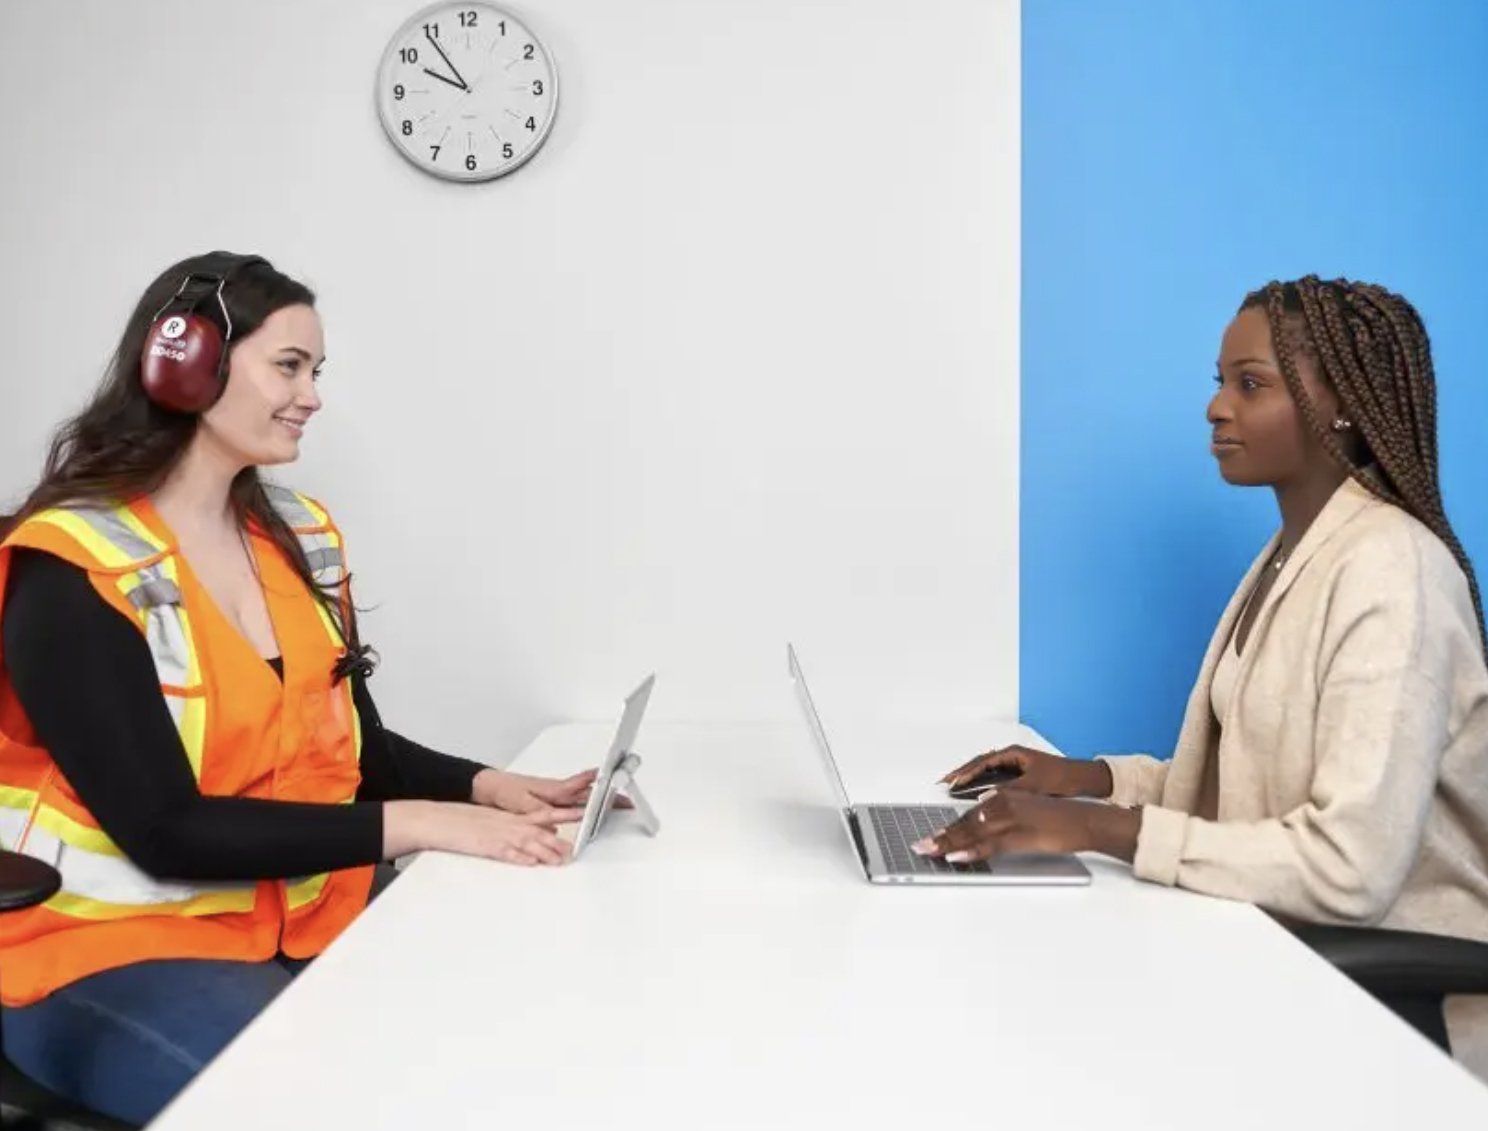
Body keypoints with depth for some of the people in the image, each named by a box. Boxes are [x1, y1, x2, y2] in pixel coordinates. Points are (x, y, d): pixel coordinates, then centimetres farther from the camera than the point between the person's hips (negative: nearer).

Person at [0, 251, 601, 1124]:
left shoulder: (299, 537, 10)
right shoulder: (72, 570, -13)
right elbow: (168, 833, -20)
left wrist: (489, 787, -7)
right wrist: (416, 825, -23)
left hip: (305, 926, 6)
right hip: (113, 951, -6)